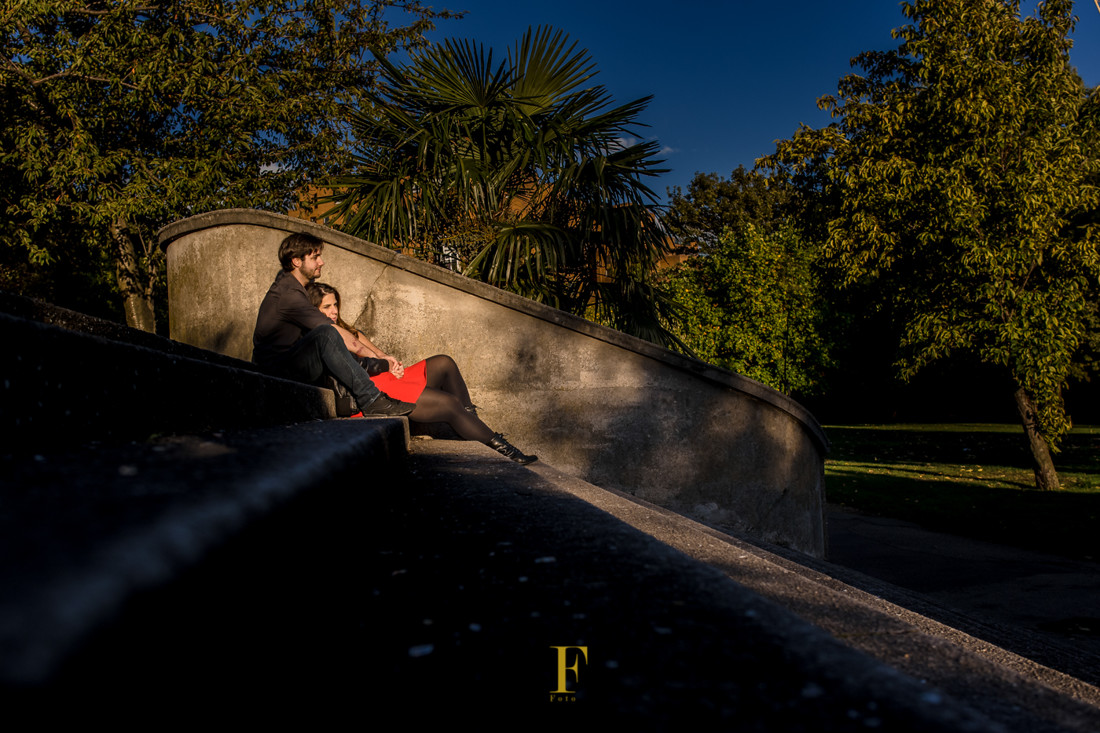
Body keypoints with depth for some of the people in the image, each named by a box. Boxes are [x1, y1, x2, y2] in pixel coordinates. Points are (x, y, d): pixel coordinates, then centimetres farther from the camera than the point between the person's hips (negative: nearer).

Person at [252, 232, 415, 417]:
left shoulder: (286, 280, 13)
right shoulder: (288, 294, -18)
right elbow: (338, 334, -22)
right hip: (276, 369, -10)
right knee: (326, 333, -34)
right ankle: (371, 400, -36)